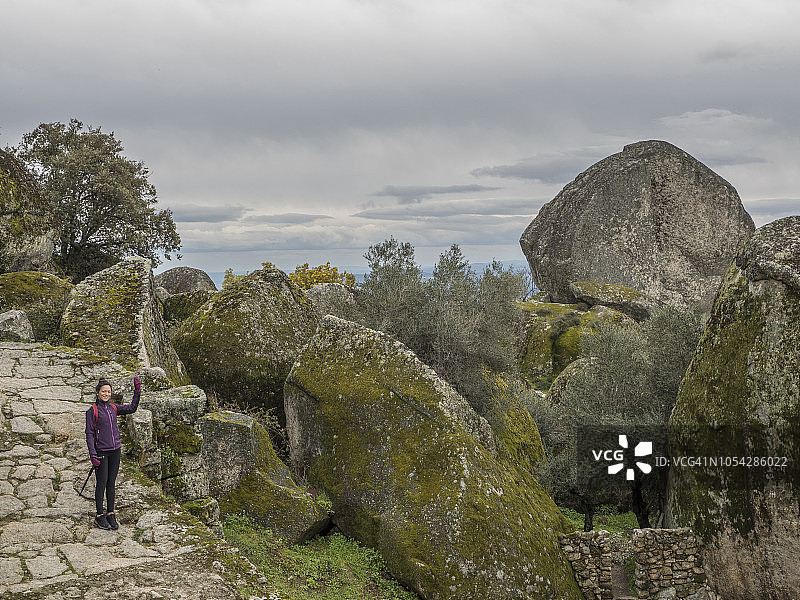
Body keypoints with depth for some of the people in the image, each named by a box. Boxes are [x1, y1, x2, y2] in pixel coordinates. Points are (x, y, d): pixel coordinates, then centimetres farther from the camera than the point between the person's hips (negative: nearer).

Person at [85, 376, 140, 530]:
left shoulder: (113, 408, 9)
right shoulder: (92, 411, -6)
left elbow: (132, 408, 10)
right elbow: (89, 433, -7)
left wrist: (137, 392, 1)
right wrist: (92, 454, -14)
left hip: (115, 450, 5)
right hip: (101, 452, -5)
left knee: (111, 483, 10)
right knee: (101, 483, 0)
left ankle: (110, 514, 17)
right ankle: (99, 516, 10)